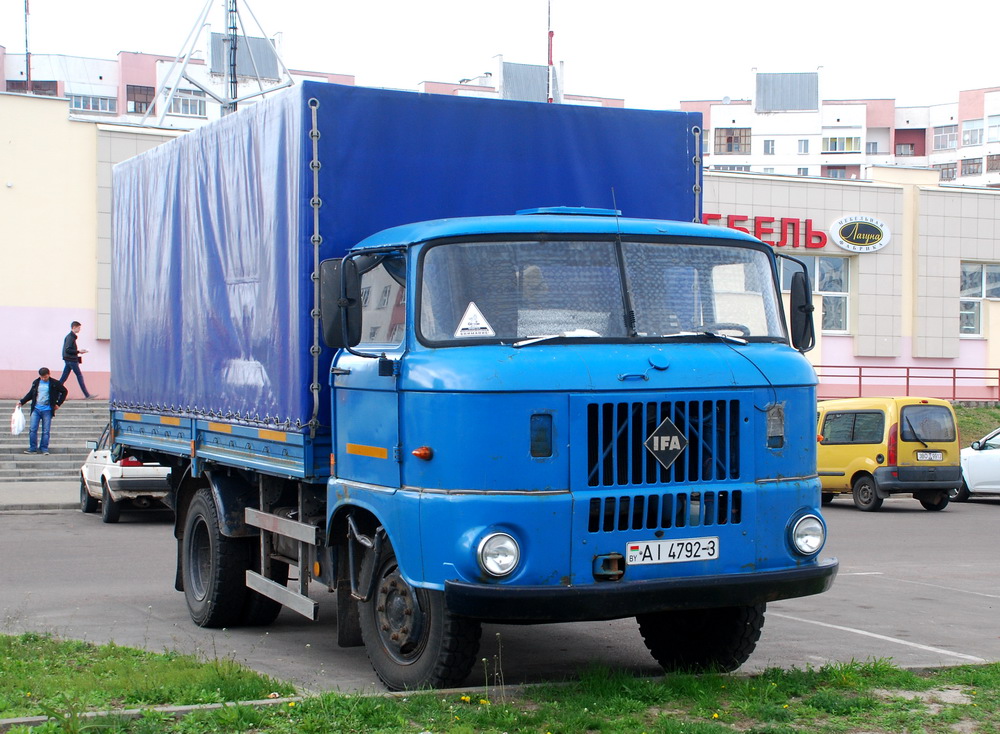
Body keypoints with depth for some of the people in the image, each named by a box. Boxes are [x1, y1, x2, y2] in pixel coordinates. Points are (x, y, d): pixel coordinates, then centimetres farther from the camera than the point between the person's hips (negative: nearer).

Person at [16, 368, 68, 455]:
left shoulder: (54, 383, -1)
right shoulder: (36, 383, 8)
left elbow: (64, 392, 9)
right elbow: (31, 394, 20)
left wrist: (58, 403, 4)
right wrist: (21, 401, 12)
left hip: (47, 410, -2)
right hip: (36, 409, 2)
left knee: (46, 431, -1)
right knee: (32, 429, -4)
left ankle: (44, 449, 6)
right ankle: (32, 448, 3)